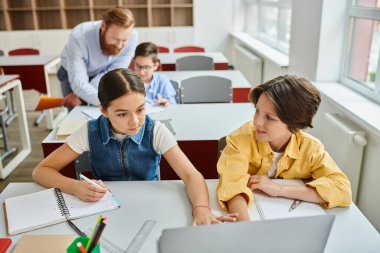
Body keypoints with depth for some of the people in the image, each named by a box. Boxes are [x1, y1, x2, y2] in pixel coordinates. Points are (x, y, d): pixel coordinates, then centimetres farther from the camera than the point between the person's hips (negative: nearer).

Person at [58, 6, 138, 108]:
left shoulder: (131, 37, -30)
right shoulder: (79, 37, -36)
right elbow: (79, 84, -40)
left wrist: (81, 95, -24)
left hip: (102, 75, 2)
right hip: (73, 73, -2)